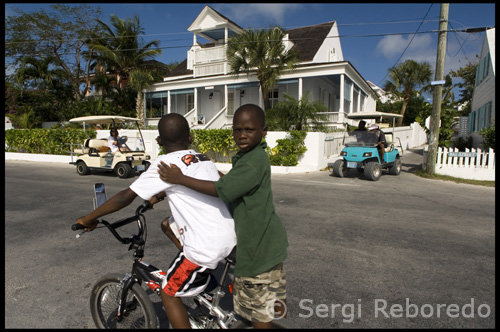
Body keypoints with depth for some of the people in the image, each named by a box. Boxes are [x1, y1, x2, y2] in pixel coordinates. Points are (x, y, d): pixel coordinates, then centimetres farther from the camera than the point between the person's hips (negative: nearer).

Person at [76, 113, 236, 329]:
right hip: (230, 236, 8)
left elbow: (126, 196, -8)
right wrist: (160, 195, 39)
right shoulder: (203, 159, 11)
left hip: (207, 247, -7)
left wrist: (88, 219, 4)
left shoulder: (166, 163, -9)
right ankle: (201, 276, 33)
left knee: (169, 294, 14)